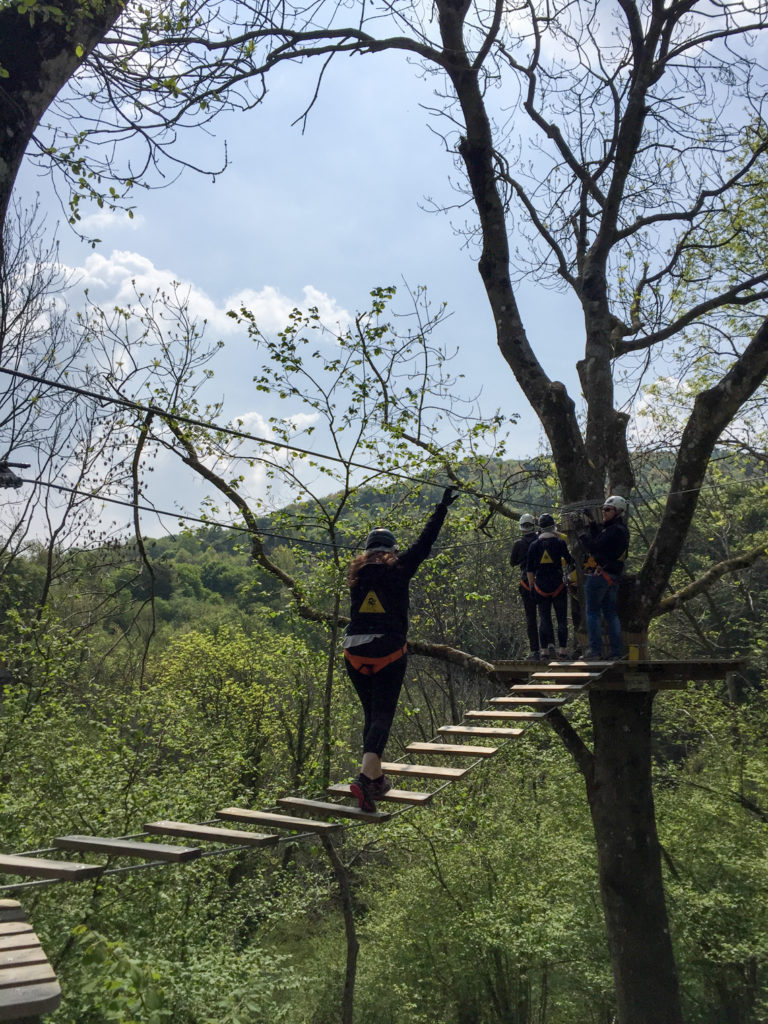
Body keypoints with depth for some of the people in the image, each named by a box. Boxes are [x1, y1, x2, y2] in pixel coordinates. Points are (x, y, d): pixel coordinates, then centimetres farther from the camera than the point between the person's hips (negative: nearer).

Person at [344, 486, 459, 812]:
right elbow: (424, 543, 7)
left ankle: (376, 778, 24)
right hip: (389, 653, -4)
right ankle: (364, 777, -21)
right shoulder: (398, 568, 1)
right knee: (383, 716, -3)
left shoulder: (357, 572, 11)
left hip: (355, 653, 4)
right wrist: (442, 508, 16)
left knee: (370, 715, 18)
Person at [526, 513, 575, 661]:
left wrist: (531, 585, 12)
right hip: (558, 585, -1)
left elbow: (529, 569, 4)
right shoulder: (559, 542, -4)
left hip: (541, 586, 2)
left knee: (544, 619, 7)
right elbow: (569, 560, -2)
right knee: (562, 619, 6)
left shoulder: (534, 545, 2)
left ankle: (546, 649, -5)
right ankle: (562, 650, 1)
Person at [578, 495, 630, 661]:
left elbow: (594, 547, -22)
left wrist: (582, 537, -7)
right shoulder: (621, 529, 16)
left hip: (598, 574, -10)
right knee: (611, 613, 12)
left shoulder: (614, 530, -16)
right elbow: (599, 542, 14)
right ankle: (616, 651, 13)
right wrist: (593, 526, 4)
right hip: (613, 576, 10)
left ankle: (595, 651, -3)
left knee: (592, 612, -3)